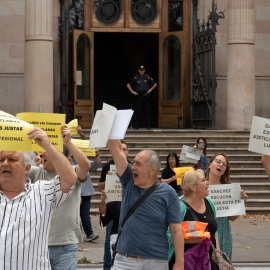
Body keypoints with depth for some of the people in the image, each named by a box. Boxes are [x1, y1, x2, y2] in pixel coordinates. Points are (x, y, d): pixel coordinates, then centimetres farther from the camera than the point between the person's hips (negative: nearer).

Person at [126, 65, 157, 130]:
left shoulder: (147, 77, 8)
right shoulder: (135, 78, 7)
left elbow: (155, 84, 16)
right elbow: (128, 85, 11)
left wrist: (150, 90, 5)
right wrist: (132, 91, 1)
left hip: (145, 96, 0)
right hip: (138, 96, 0)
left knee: (147, 111, -3)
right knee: (137, 111, -2)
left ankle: (148, 125, 0)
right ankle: (136, 125, 3)